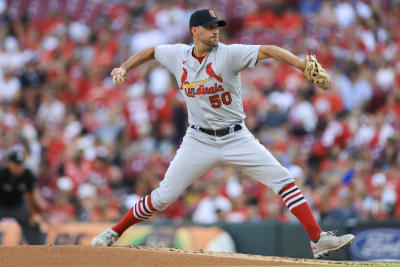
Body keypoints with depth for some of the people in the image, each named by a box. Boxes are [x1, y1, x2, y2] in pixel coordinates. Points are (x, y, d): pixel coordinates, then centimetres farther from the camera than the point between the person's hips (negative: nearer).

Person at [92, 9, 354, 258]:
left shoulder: (229, 54, -11)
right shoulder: (178, 55, 0)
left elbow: (268, 51, -22)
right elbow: (151, 51, 20)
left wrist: (305, 67, -34)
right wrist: (124, 68, 7)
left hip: (236, 138, -1)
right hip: (199, 141, 1)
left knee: (284, 179, -14)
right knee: (163, 196, -2)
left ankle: (319, 239, -12)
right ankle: (114, 233, 16)